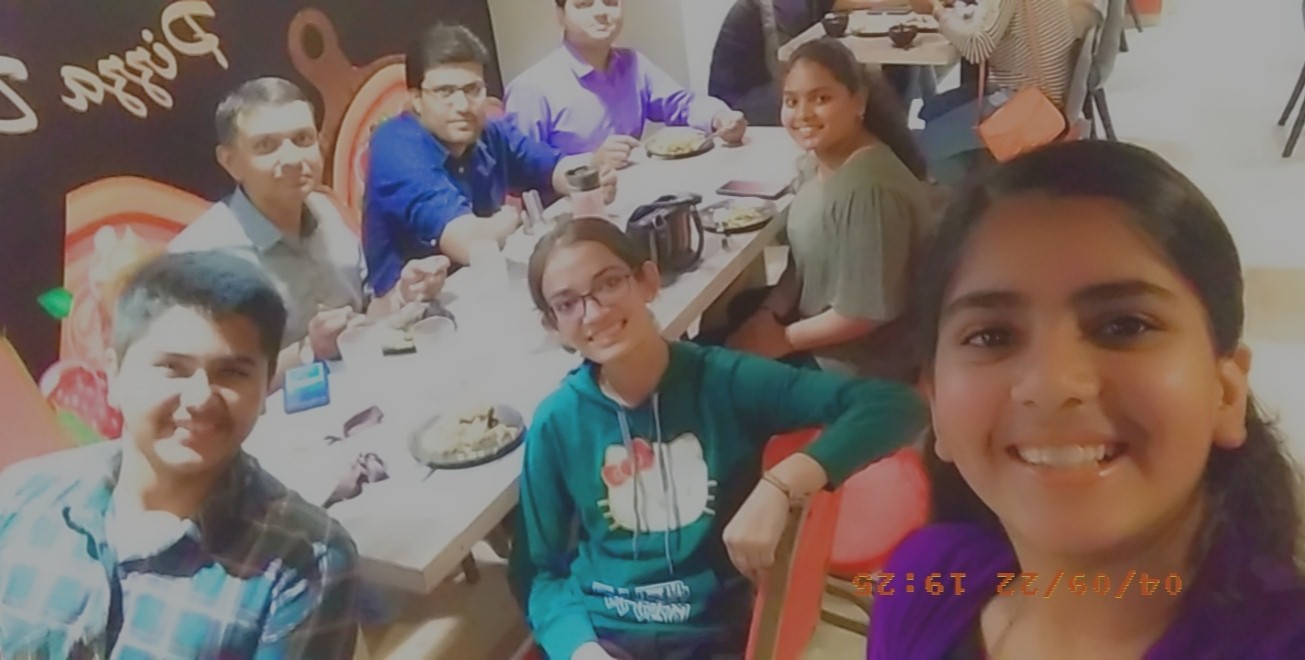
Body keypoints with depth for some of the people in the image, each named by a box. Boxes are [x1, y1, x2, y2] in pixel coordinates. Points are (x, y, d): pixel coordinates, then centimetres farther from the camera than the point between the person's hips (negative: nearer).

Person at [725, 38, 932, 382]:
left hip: (863, 368, -8)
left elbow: (868, 312, -27)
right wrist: (768, 314, -6)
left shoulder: (869, 188, -29)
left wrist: (784, 338, -15)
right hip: (822, 336, 8)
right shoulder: (816, 161, -1)